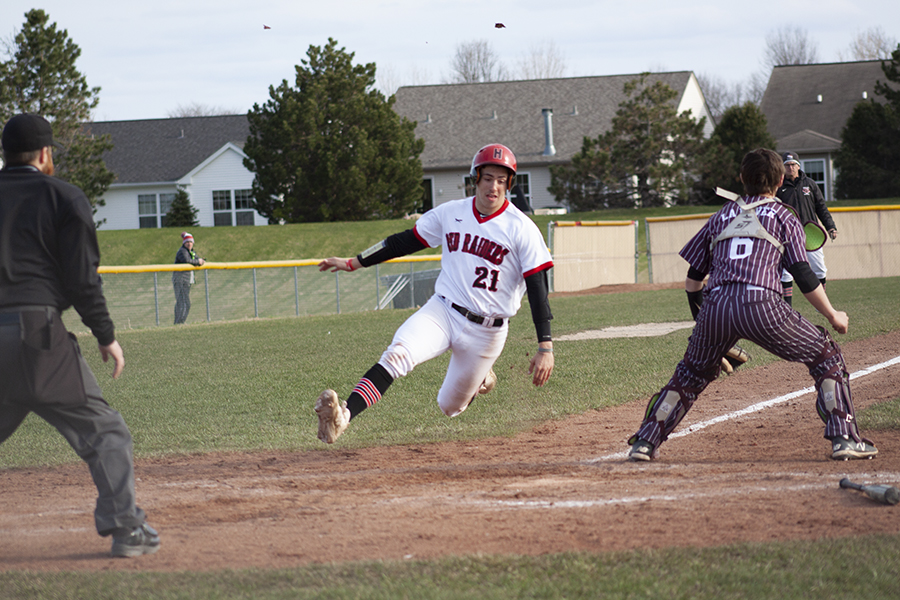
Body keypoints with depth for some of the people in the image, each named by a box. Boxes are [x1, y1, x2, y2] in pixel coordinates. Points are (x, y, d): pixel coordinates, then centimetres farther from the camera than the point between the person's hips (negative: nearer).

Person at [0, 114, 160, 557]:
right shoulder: (62, 197, 3)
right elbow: (82, 278, -3)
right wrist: (106, 336, 2)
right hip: (36, 331, -4)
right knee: (103, 432, 3)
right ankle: (125, 527, -7)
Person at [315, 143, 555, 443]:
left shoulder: (521, 229, -10)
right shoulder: (450, 213, 2)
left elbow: (538, 288, -11)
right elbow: (406, 241, 13)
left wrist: (545, 346, -18)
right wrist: (354, 262, 11)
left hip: (486, 331, -2)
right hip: (442, 313, 2)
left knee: (450, 407, 9)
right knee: (397, 355, -27)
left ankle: (479, 378, 44)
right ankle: (343, 415, -44)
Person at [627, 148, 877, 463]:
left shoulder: (722, 215, 26)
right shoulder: (784, 217, 16)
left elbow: (692, 279, 25)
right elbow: (804, 277, 7)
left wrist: (701, 319, 37)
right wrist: (834, 316, 18)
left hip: (715, 305, 3)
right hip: (761, 304, -3)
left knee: (690, 375, 25)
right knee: (825, 355, 12)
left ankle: (645, 442, 18)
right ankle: (844, 438, -1)